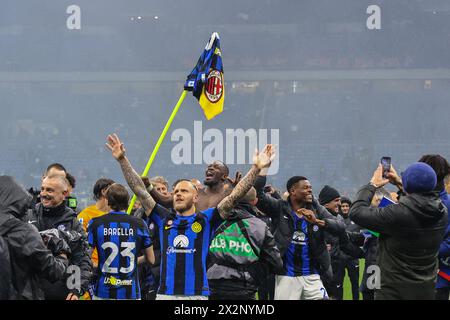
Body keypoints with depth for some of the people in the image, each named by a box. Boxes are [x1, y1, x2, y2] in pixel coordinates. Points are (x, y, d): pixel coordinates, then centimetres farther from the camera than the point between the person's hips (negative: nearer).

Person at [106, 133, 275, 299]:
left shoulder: (206, 220, 6)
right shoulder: (164, 219, 12)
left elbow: (234, 196, -1)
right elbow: (139, 190, 11)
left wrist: (256, 168, -8)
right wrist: (122, 160, 6)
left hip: (197, 295, -2)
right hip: (165, 294, 2)